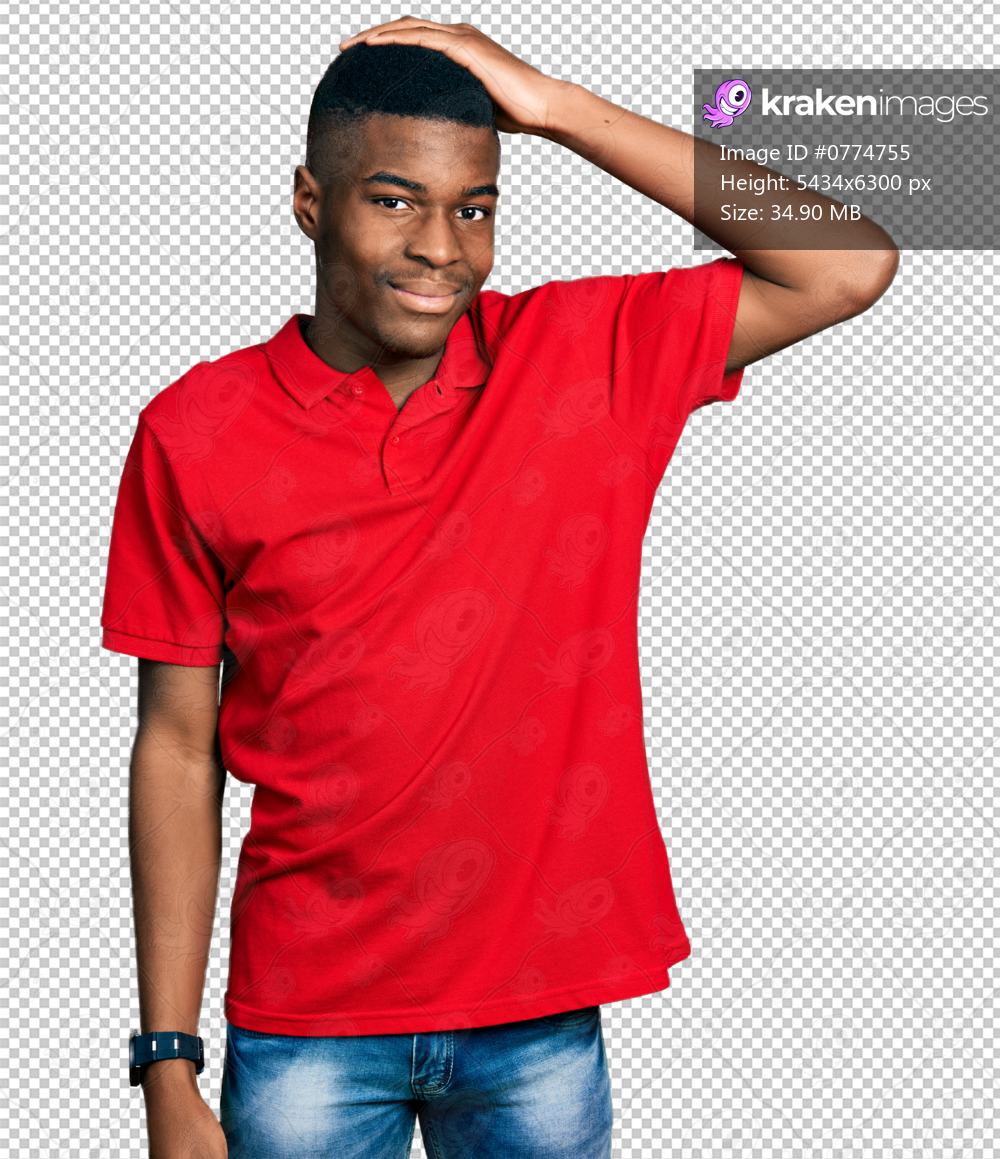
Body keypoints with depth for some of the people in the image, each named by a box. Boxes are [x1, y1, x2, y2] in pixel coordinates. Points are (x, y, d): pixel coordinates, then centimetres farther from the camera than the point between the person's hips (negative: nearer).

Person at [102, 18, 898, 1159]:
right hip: (308, 1023, 0)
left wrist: (560, 110, -14)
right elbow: (177, 745, -2)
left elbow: (850, 265, -11)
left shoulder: (585, 361, -4)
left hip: (541, 1011, 1)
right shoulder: (196, 435, -6)